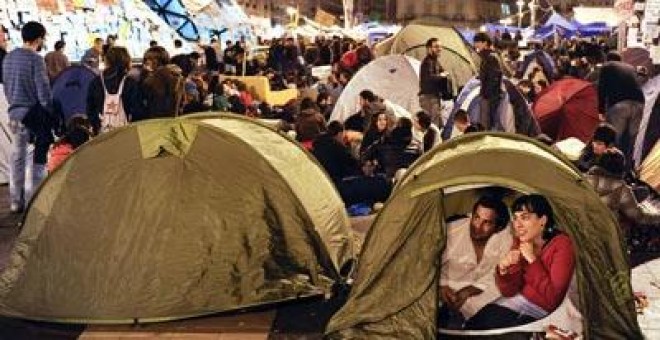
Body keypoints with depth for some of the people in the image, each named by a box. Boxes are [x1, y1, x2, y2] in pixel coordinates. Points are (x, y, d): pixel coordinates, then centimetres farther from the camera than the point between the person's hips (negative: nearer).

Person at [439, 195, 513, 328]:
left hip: (476, 293, 1)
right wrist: (442, 286, -23)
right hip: (448, 289, -1)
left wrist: (468, 291, -19)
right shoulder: (451, 231, -14)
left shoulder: (505, 237, -11)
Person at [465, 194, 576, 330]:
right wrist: (503, 270, -19)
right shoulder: (520, 242, 0)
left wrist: (532, 260, -22)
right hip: (518, 300, 5)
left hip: (543, 311, -5)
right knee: (472, 325, -13)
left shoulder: (561, 245, -17)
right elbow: (508, 292, 1)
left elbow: (552, 297, -21)